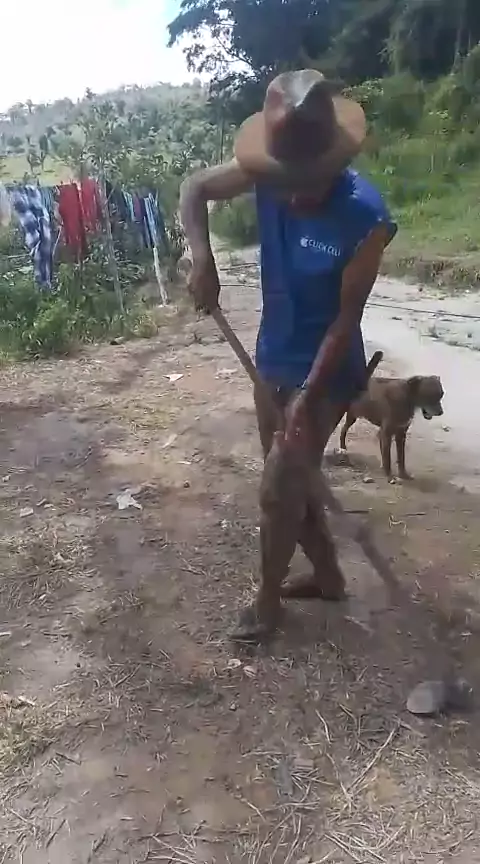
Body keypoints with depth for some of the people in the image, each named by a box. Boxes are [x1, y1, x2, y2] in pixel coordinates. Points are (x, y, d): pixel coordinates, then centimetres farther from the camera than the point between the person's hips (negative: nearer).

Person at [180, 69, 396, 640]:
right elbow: (194, 189, 2)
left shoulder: (365, 216, -25)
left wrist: (308, 396, -20)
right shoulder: (269, 175, -11)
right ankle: (328, 576, 41)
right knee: (291, 482, 18)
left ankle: (268, 597, 29)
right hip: (272, 361, 6)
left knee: (278, 490, 2)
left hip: (324, 374, -6)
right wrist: (202, 260, -15)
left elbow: (347, 317, -20)